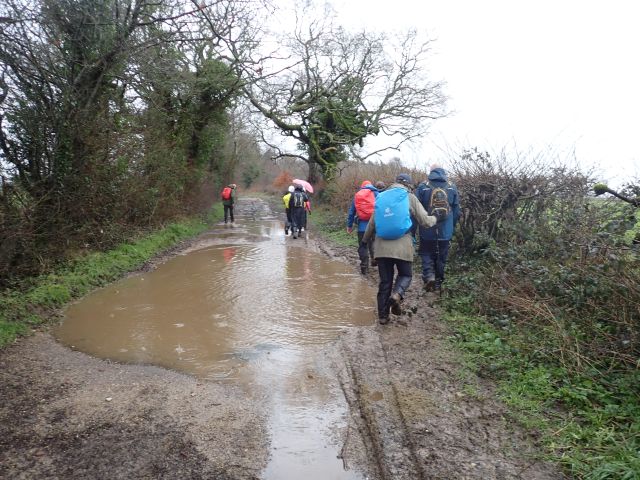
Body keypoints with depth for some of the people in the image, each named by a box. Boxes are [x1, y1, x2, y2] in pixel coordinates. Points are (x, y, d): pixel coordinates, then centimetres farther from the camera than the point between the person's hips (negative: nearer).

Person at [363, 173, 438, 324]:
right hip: (402, 246, -3)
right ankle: (397, 294, -13)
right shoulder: (409, 197, 1)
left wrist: (365, 239, 30)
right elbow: (425, 221, 3)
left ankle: (383, 315, 12)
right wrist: (435, 218, 25)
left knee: (385, 281, 11)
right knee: (405, 275, 17)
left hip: (382, 246, 3)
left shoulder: (381, 197, 11)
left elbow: (372, 223, 15)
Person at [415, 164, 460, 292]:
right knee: (441, 258, 15)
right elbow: (457, 212, 6)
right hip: (446, 232, 2)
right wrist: (452, 228, 18)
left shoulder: (423, 186, -7)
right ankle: (438, 282, 24)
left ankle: (429, 276, -9)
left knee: (426, 254, 12)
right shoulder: (452, 187, 2)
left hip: (427, 231, -2)